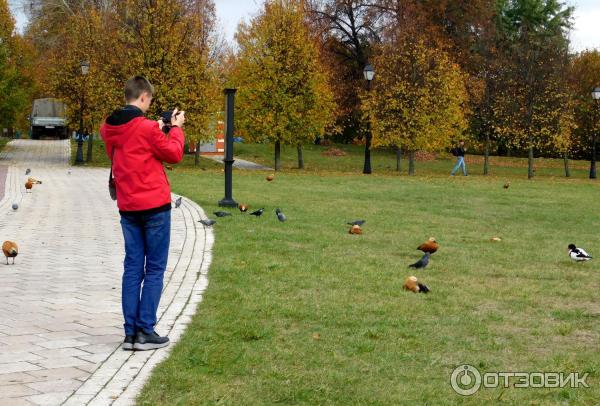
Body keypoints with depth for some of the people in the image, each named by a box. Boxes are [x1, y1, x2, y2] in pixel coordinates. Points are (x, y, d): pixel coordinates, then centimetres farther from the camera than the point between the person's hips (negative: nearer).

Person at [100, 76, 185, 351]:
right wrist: (176, 128, 10)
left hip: (127, 207, 6)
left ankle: (130, 332, 8)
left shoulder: (108, 129, 6)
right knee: (154, 269, 1)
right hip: (154, 205, -6)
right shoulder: (147, 127, -14)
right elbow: (174, 154, -4)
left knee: (132, 268, 9)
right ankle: (145, 331, 0)